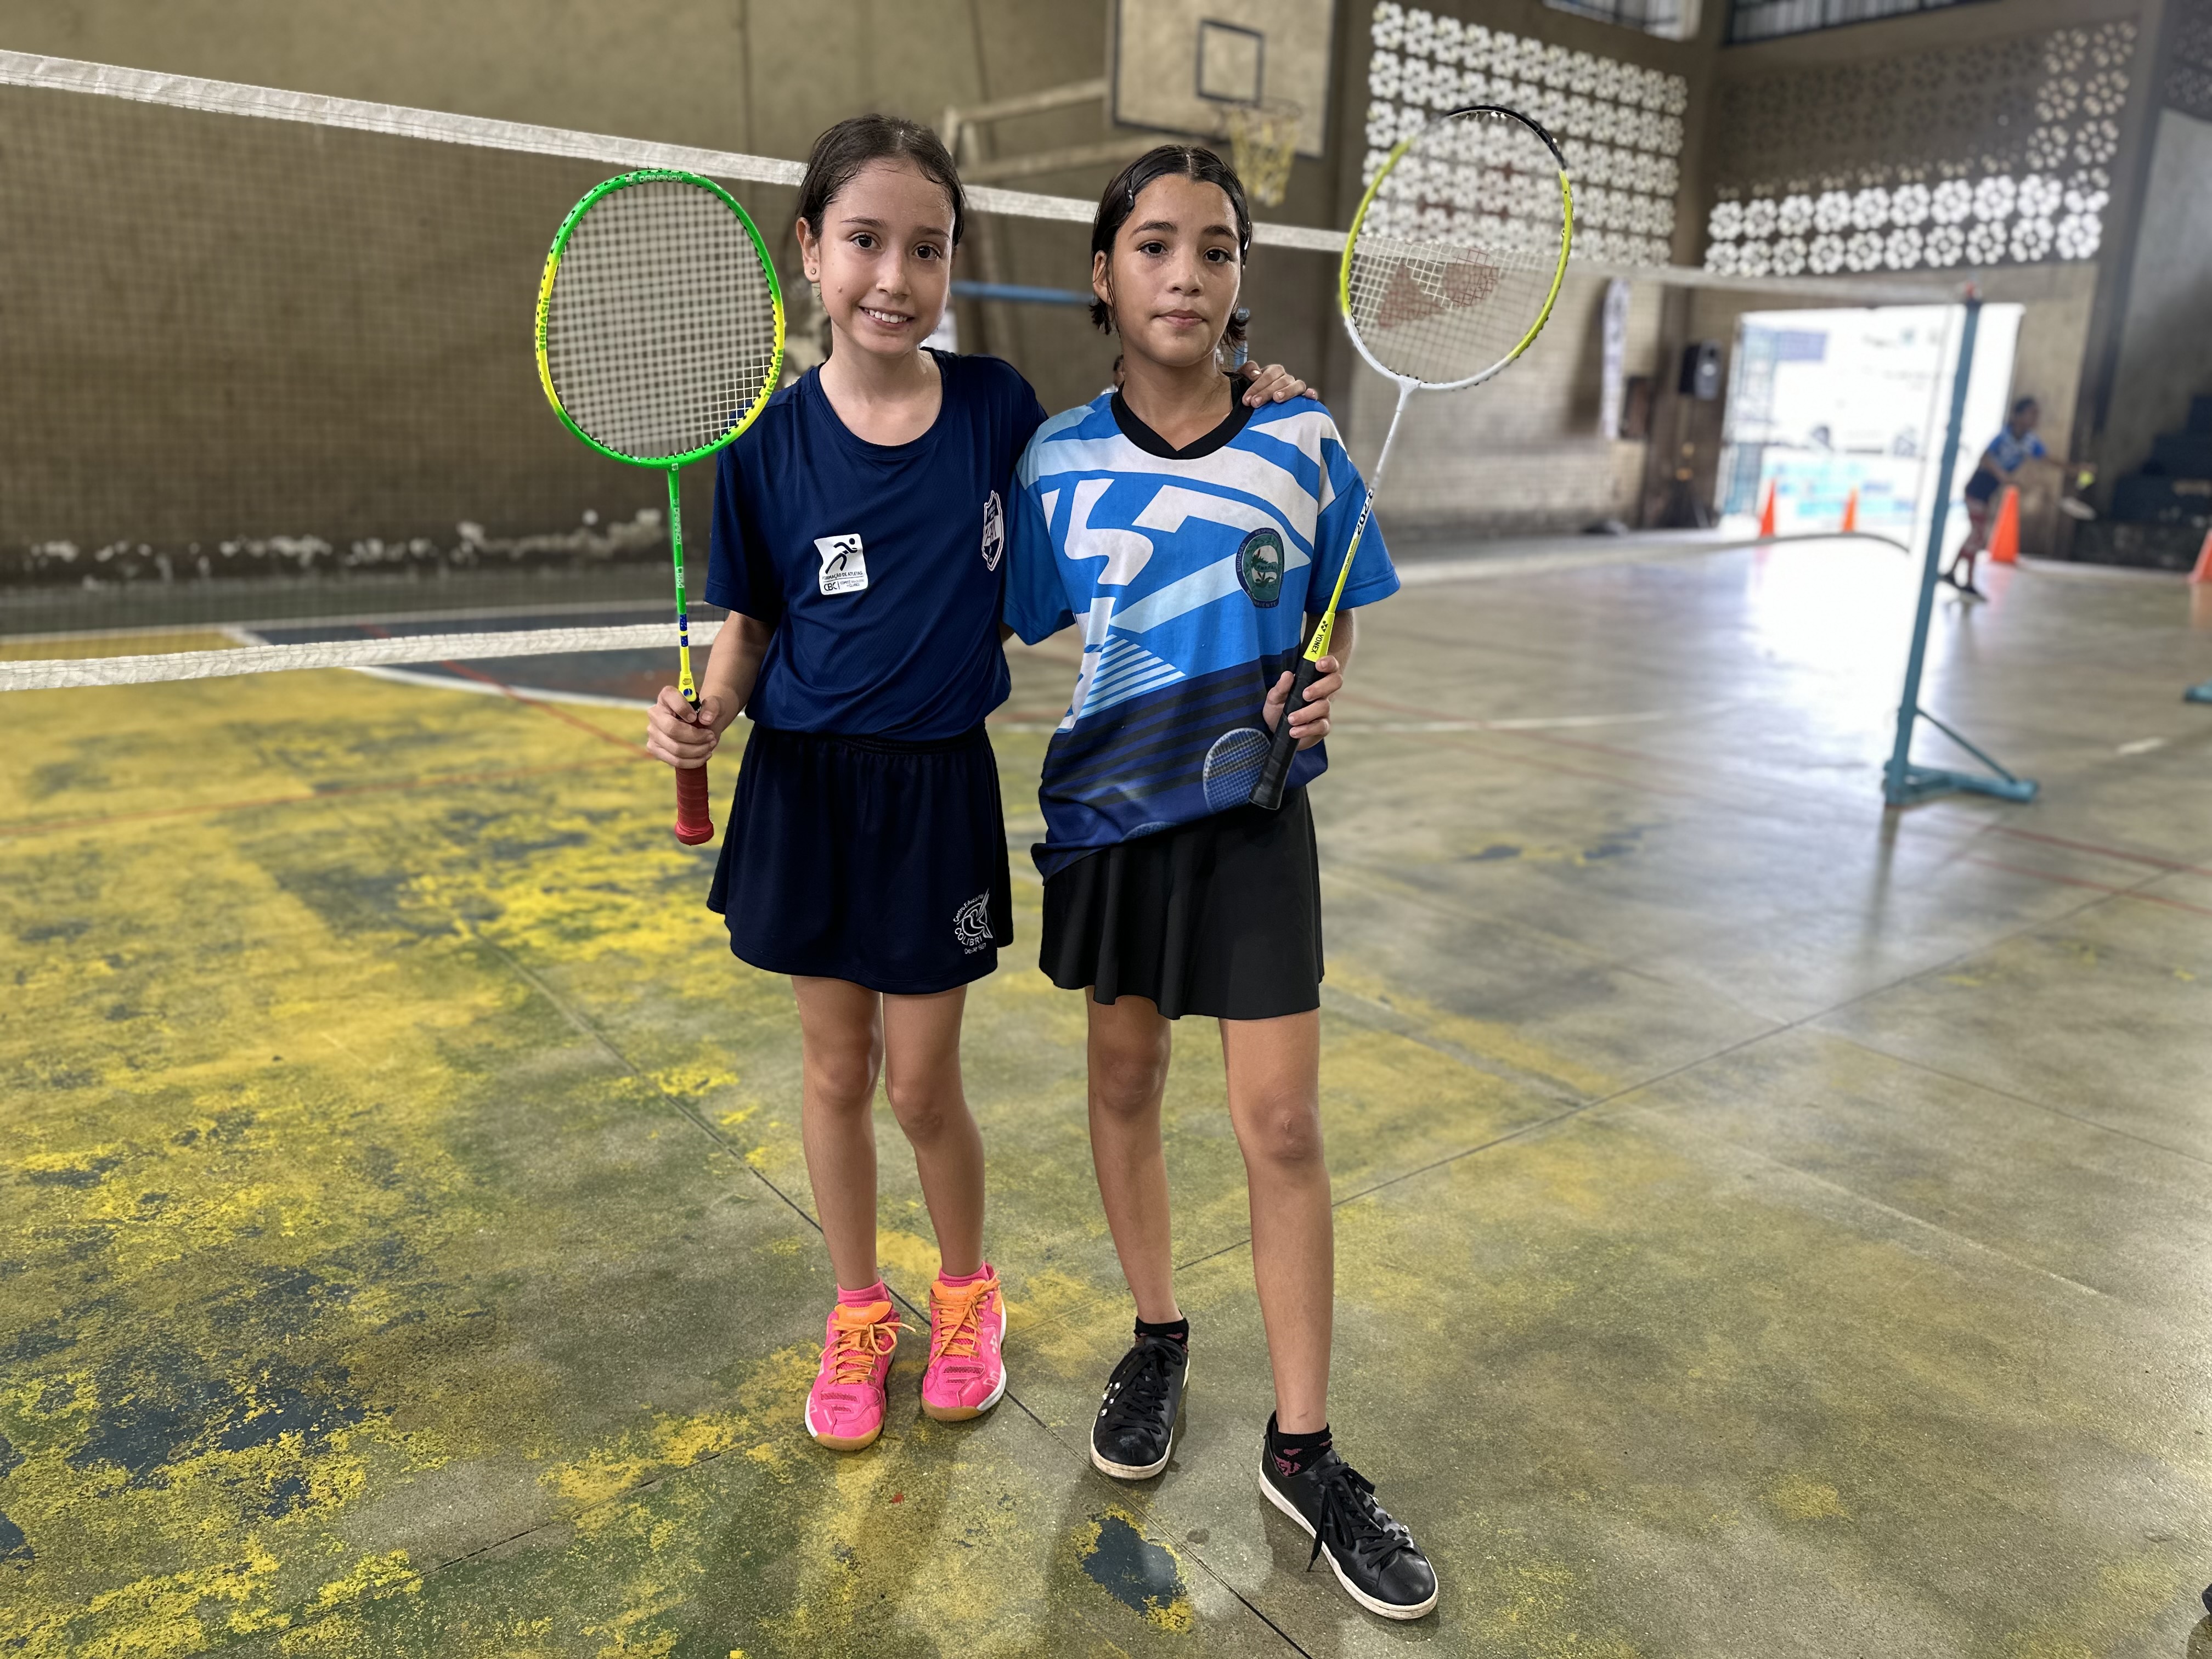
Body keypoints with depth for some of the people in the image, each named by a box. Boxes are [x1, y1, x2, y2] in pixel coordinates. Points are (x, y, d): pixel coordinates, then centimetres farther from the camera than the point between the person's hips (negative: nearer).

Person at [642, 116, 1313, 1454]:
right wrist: (708, 712, -17)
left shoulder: (997, 406, -5)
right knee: (836, 1066, 14)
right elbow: (754, 619, 4)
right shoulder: (772, 442, -7)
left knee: (922, 1082, 7)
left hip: (939, 789, -1)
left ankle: (967, 1291, 36)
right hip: (806, 784, 1)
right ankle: (859, 1312, 36)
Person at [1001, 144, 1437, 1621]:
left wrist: (1323, 686, -14)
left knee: (1283, 1128, -1)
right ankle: (1158, 1343, 39)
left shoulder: (1301, 443, -3)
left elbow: (1332, 625, 8)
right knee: (1127, 1080, 15)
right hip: (1110, 815, 2)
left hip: (1256, 815, -1)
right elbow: (1029, 643, 4)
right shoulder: (1056, 461, -2)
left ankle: (1304, 1452, 16)